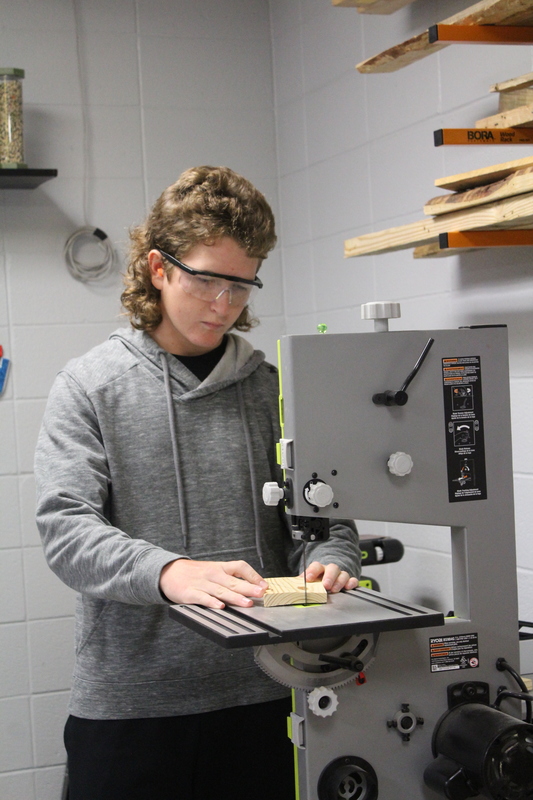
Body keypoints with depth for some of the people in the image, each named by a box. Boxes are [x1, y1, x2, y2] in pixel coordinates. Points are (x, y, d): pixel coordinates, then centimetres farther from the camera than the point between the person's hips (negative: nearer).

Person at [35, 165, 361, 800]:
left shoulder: (272, 388, 8)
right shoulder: (88, 387, -1)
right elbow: (65, 529, -11)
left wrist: (330, 560, -13)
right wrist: (169, 572, -29)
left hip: (258, 696, 3)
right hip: (125, 703, -2)